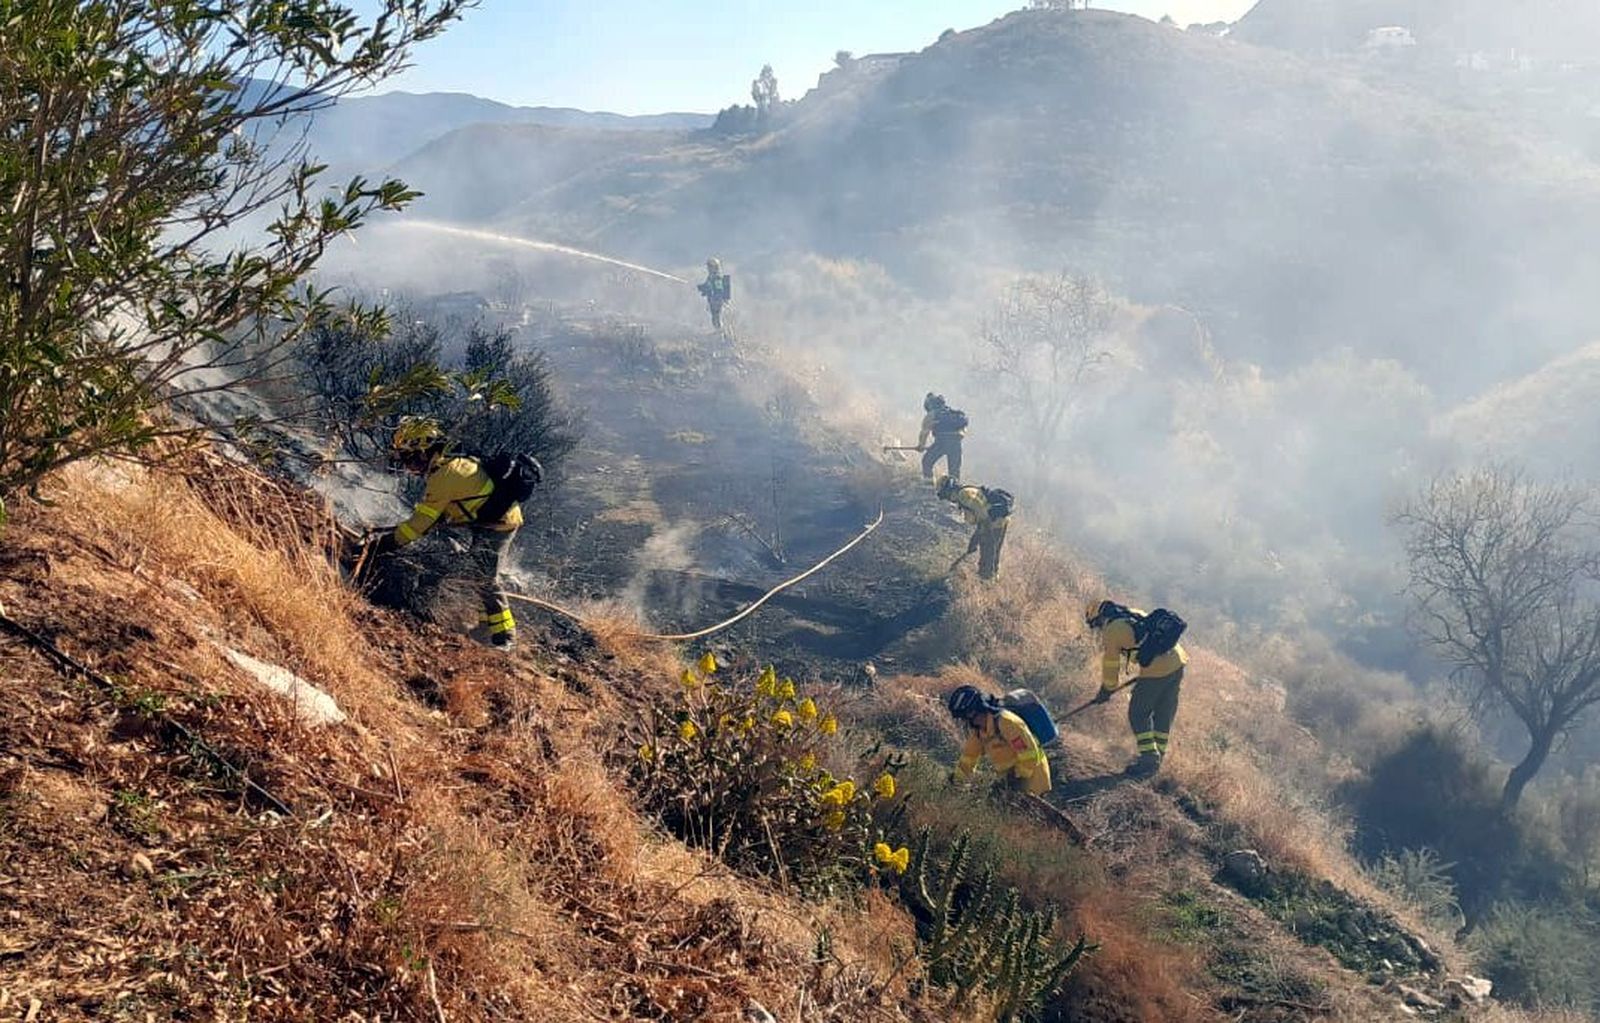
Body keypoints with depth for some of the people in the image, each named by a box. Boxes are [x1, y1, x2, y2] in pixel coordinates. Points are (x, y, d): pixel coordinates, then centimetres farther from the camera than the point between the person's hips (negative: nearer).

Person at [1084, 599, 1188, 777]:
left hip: (1155, 670, -8)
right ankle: (1159, 754, 29)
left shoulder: (1111, 631, -3)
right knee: (1165, 713, 19)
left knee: (1138, 714, 6)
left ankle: (1149, 759, 4)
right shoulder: (1135, 614, 18)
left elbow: (1110, 664, 5)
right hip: (1177, 661, 8)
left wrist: (1107, 689, 21)